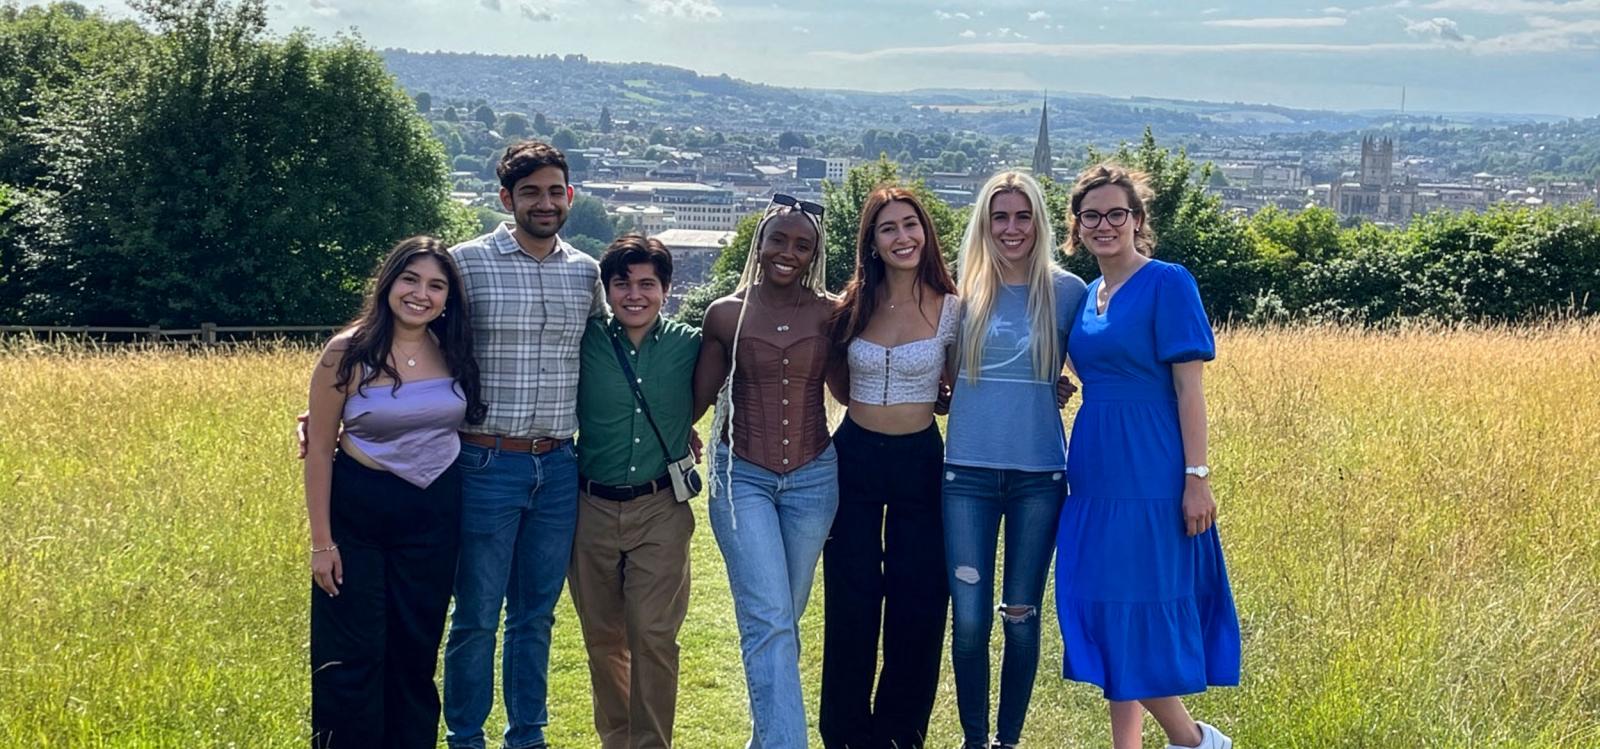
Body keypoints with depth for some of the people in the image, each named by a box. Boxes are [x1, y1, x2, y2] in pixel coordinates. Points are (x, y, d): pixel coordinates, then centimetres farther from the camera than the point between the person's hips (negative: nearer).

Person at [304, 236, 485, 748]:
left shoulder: (453, 353, -1)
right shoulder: (348, 353, -11)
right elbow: (319, 450, -8)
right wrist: (321, 541, -9)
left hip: (435, 513, 4)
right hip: (358, 512, -3)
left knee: (416, 649, 12)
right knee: (353, 656, 1)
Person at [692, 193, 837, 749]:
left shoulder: (829, 313, 2)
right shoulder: (725, 314, 1)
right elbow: (697, 399, 3)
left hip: (812, 477, 2)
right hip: (742, 476, -2)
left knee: (783, 621, 14)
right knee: (768, 621, -12)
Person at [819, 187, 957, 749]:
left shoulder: (949, 310, -4)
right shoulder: (852, 307, 0)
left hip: (919, 460, -1)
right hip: (854, 457, 1)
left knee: (918, 605, 6)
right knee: (851, 603, 7)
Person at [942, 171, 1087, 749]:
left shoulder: (1066, 291, 1)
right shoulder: (964, 292, 5)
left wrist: (1051, 387, -5)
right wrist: (980, 396, 2)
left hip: (1039, 474, -1)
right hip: (969, 472, 1)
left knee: (1020, 615, 8)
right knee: (969, 618, 1)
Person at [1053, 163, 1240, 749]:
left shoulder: (1167, 283, -8)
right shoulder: (1087, 295, 13)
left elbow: (1188, 387, -12)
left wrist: (1197, 477, -16)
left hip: (1150, 477, -7)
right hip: (1097, 475, 7)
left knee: (1138, 615, -4)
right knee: (1108, 619, 10)